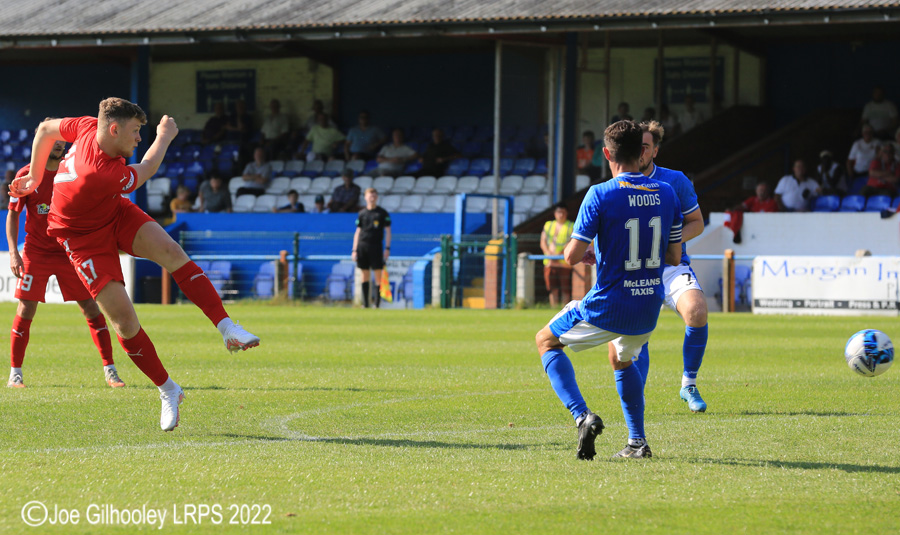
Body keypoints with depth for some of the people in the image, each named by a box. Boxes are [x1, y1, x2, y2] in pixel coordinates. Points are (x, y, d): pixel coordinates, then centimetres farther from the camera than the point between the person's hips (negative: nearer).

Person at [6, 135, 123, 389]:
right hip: (36, 252, -2)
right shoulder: (26, 175, -4)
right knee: (25, 310, -5)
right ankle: (15, 373, 7)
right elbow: (12, 214, -1)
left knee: (91, 308, -3)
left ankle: (110, 372, 1)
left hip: (70, 251, 2)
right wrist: (13, 251, -11)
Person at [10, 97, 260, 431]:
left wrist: (34, 178, 17)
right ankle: (168, 391, 0)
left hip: (116, 215, 7)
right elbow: (145, 171, -14)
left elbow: (45, 129, 4)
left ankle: (227, 328, -26)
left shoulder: (89, 127, -15)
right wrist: (164, 137, 2)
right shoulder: (101, 173, -37)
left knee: (170, 251, -22)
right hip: (83, 237, -7)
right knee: (123, 318, -15)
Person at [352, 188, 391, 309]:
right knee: (364, 275, 3)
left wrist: (387, 248, -5)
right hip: (362, 245, 3)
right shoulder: (362, 213, 11)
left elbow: (388, 231, 4)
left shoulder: (382, 213, 4)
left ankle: (377, 303, -2)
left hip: (376, 246, -3)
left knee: (378, 274, -5)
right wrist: (354, 250, 7)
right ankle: (365, 303, 6)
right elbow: (357, 232, 13)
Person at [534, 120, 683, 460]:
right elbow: (674, 256, 7)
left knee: (546, 341, 18)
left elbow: (572, 256, -14)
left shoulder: (601, 195, -15)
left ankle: (582, 416, -3)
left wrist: (587, 253, 9)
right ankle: (637, 442, 24)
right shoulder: (666, 193, 1)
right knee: (621, 359, 35)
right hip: (650, 308, 5)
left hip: (607, 309, -5)